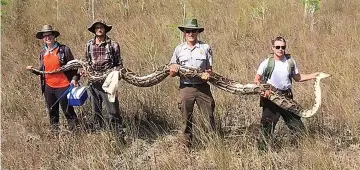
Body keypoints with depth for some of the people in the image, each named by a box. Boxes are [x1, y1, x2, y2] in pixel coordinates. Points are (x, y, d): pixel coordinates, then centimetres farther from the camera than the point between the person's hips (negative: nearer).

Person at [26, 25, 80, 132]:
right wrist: (33, 70, -2)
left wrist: (74, 78, -18)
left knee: (68, 111, -1)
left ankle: (75, 130, 10)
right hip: (48, 87, 5)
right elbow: (42, 70, 16)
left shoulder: (64, 49, -6)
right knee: (52, 113, 14)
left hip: (63, 86, -5)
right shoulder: (43, 53, 8)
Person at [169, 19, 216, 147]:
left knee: (209, 116, -3)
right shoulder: (179, 49, 8)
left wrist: (208, 74, -16)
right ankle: (187, 144, 17)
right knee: (186, 118, 7)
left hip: (202, 87, -1)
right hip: (186, 87, 1)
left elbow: (210, 69, 6)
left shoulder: (205, 48, 4)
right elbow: (172, 72, 11)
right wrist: (174, 69, -12)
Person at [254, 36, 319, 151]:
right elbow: (257, 79, -3)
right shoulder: (267, 63, -7)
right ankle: (263, 149, 11)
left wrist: (312, 76, 4)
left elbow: (297, 77, 15)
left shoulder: (290, 62, 4)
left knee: (296, 122, 5)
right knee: (267, 125, 0)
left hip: (287, 97, 3)